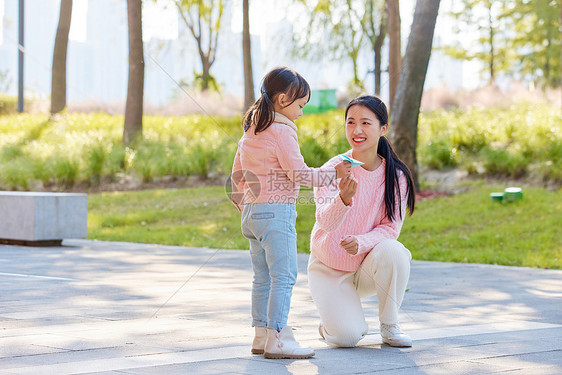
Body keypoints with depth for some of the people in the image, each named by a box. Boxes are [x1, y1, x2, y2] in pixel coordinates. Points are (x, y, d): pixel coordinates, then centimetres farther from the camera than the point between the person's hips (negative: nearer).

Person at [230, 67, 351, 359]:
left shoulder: (251, 131, 15)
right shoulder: (281, 131, -12)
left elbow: (238, 173, 20)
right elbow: (299, 174, -16)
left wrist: (243, 205, 27)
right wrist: (333, 173, -7)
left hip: (252, 212, 9)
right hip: (276, 211, -9)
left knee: (263, 277, 13)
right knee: (284, 276, -7)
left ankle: (261, 335, 16)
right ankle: (277, 338, -10)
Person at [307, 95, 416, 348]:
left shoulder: (396, 176, -10)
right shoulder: (332, 169, -16)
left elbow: (391, 228, -9)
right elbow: (326, 223, -28)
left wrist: (361, 242, -30)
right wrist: (343, 199, -51)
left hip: (368, 266, 2)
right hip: (329, 269, -2)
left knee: (391, 250, -33)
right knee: (347, 337, -24)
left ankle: (389, 325, -10)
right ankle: (331, 322, 16)